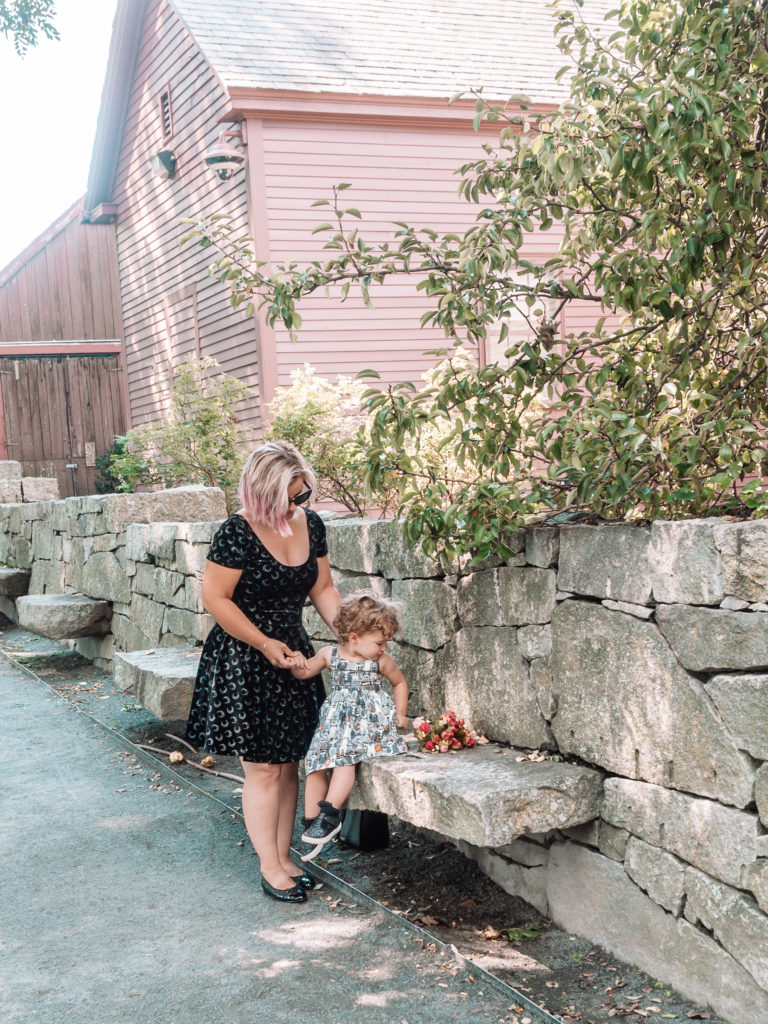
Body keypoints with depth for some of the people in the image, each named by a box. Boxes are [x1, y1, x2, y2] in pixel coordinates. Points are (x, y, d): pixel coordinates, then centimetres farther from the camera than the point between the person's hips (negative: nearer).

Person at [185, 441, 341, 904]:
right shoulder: (238, 533, -19)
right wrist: (265, 645, -16)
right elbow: (215, 598, -16)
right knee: (263, 768, 0)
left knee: (289, 763, 12)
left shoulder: (311, 523, 0)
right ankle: (270, 868, 14)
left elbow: (322, 588, 9)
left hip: (293, 654, 6)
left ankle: (284, 856, 26)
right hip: (244, 663, -6)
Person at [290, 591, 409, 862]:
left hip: (370, 721, -3)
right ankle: (312, 823, 3)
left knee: (344, 757, -27)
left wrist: (400, 713, 11)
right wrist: (296, 664, -12)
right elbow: (305, 672, 12)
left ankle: (329, 814, -24)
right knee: (316, 764, -6)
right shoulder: (329, 655, 3)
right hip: (335, 721, 3)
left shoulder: (381, 662, 2)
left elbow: (400, 682, 19)